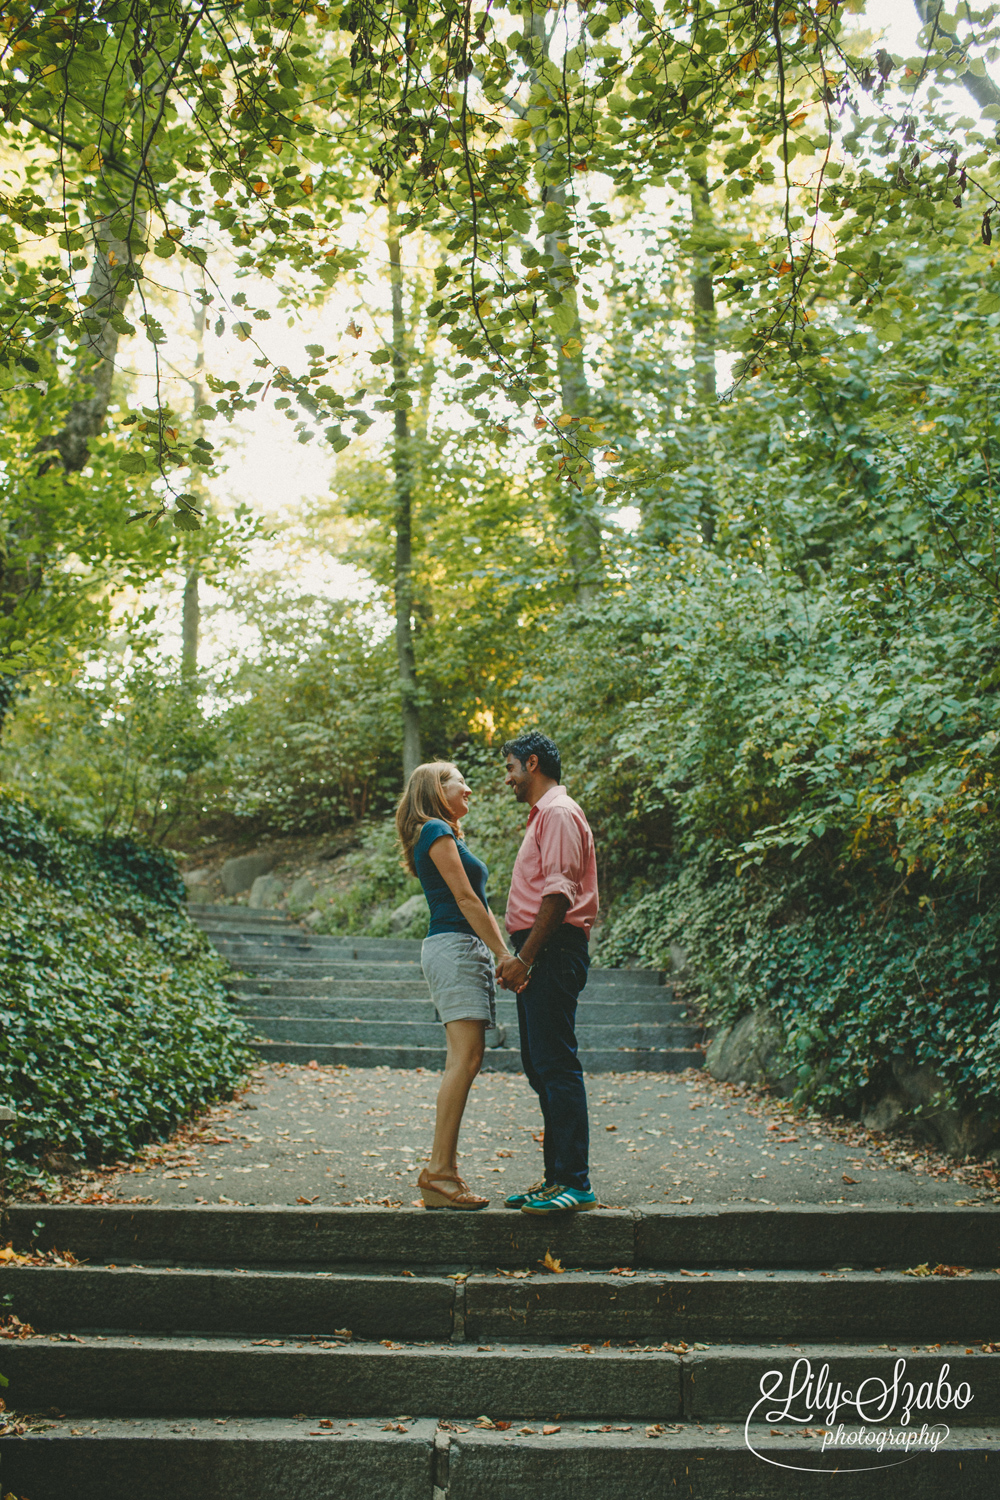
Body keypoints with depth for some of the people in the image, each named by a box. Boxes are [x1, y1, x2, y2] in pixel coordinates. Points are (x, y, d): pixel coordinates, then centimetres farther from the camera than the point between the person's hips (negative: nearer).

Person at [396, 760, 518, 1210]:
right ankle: (438, 1171, -15)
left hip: (467, 950, 10)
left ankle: (443, 1172, 5)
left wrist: (504, 954, 14)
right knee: (465, 1058, -15)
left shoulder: (448, 834, 25)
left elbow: (477, 903, 21)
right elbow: (465, 899, -11)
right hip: (453, 948, -10)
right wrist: (505, 954, -12)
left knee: (463, 1062, 4)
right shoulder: (436, 832, -5)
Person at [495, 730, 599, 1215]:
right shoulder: (543, 815, 23)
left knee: (556, 1066, -11)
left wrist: (524, 958, -20)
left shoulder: (559, 813, -9)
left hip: (552, 951, -11)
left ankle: (575, 1184, -8)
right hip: (539, 956, 11)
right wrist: (517, 957, 19)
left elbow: (559, 893, -19)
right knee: (539, 1066, 11)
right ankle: (556, 1176, 16)